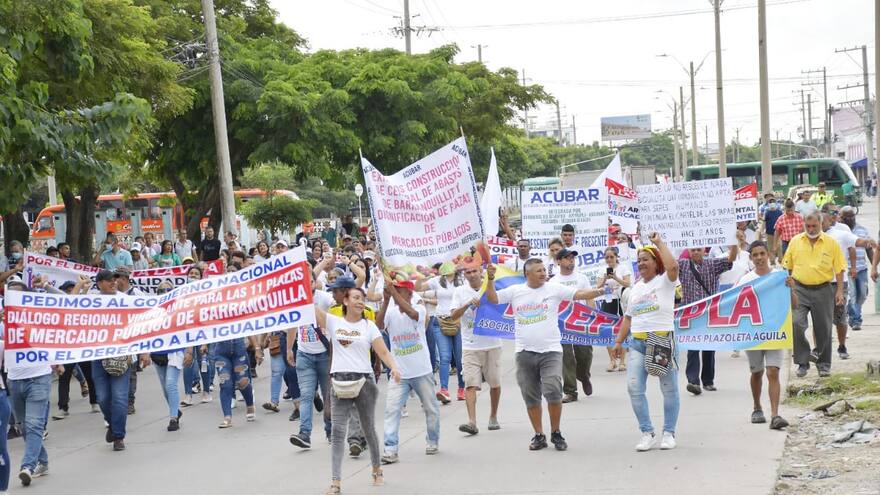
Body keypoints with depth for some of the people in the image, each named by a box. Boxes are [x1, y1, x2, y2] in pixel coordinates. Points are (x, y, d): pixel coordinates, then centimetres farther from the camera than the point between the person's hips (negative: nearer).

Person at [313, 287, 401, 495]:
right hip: (339, 381, 0)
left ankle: (377, 470, 33)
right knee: (337, 431, -7)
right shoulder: (333, 322, 5)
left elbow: (383, 352, -3)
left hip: (364, 380, 0)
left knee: (369, 429, 12)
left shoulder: (369, 326, 4)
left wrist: (394, 368, -21)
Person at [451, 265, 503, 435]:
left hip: (492, 344, 0)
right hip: (470, 346, 0)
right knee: (470, 384, -10)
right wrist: (467, 304, -18)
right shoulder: (460, 291, 4)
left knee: (495, 383, 9)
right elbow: (453, 315, -3)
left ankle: (493, 417, 27)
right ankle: (472, 422, -16)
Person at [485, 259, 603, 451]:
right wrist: (490, 279, -10)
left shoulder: (554, 289, 0)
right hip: (525, 353, 2)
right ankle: (539, 436, 19)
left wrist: (601, 291, -20)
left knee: (553, 391, -13)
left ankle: (556, 433, 5)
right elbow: (492, 298, 5)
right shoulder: (515, 291, 5)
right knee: (530, 397, 7)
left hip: (550, 351, -2)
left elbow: (579, 294, -7)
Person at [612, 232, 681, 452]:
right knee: (634, 387, -5)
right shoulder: (636, 288, 18)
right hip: (638, 343, 5)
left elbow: (673, 266, -25)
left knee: (669, 389, 3)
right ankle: (647, 433, 2)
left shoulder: (665, 281, -1)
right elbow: (628, 317, 22)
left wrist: (659, 242, -15)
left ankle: (669, 433, 14)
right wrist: (619, 341, 17)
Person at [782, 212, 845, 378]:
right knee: (796, 324, -16)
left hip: (823, 291, 0)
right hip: (799, 289, 0)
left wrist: (840, 291, -3)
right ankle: (803, 361, -4)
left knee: (823, 329, 6)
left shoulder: (831, 243, 0)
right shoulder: (795, 241, 4)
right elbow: (787, 267, 10)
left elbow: (839, 269, 2)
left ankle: (823, 364, 23)